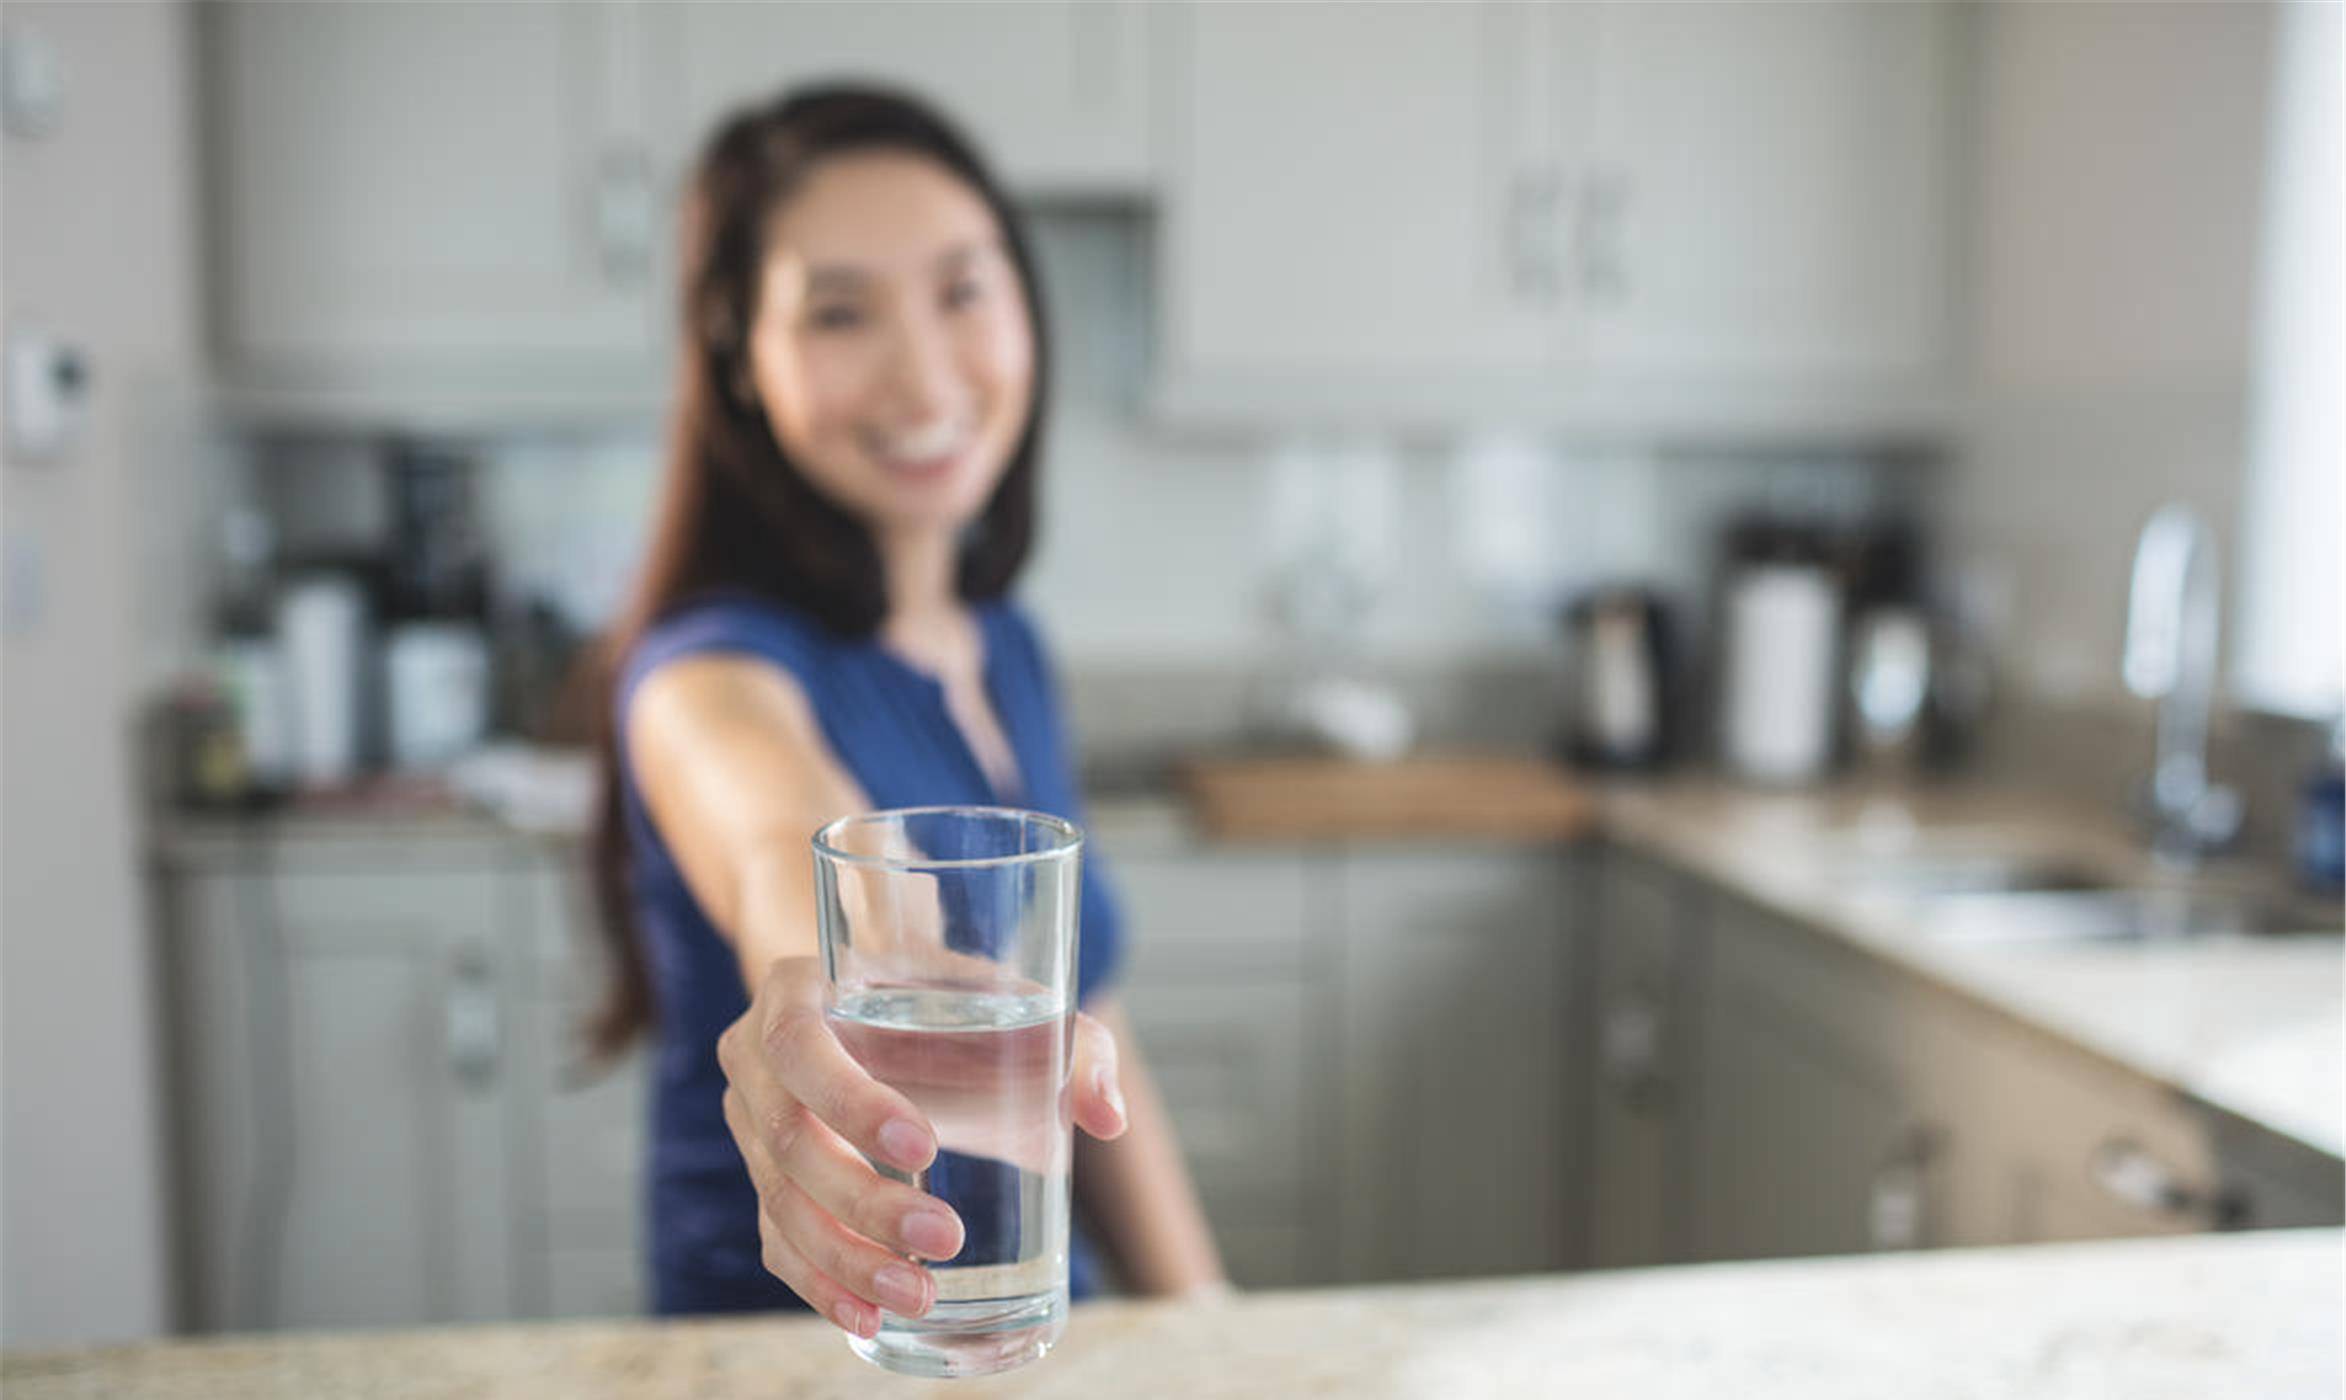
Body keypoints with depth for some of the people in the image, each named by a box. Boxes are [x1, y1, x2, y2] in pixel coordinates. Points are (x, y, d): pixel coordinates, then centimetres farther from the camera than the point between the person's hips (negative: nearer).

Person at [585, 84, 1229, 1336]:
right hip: (795, 1340, -4)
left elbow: (1092, 1026, 8)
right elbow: (784, 858, -40)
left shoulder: (1008, 649, 3)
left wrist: (1203, 1325, 4)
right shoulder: (710, 672, -16)